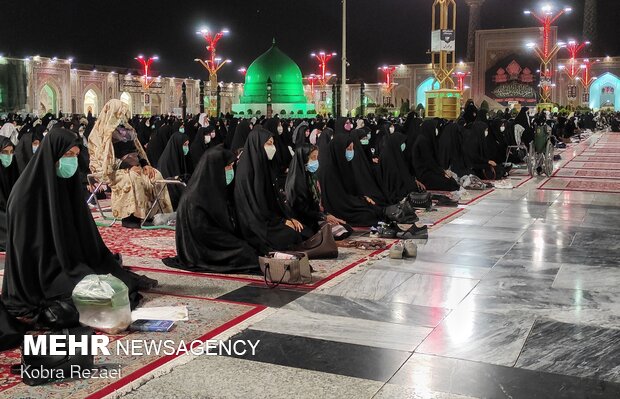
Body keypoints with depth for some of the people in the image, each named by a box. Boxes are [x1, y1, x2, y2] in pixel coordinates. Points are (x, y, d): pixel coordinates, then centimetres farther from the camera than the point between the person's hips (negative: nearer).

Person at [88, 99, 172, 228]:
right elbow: (108, 158, -14)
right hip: (115, 169, -7)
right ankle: (129, 217, -30)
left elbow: (137, 149, 16)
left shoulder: (127, 129, 17)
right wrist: (128, 167, -24)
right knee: (132, 178, -36)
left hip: (133, 165, 7)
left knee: (156, 175, -14)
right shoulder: (106, 133, -6)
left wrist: (145, 164, -2)